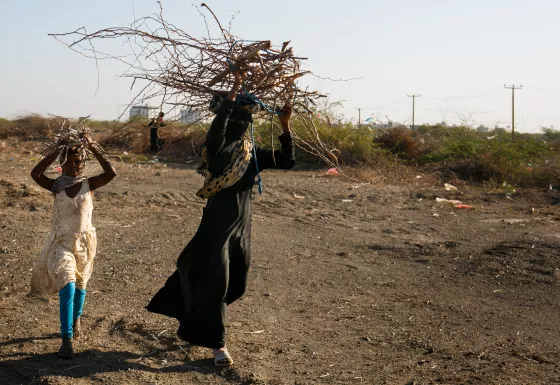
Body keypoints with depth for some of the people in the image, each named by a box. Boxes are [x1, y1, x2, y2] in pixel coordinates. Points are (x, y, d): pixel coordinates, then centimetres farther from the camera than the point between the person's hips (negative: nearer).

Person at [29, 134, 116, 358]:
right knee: (67, 287, -15)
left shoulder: (89, 184, -6)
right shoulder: (57, 186, -6)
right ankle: (66, 339, -15)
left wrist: (94, 149, -24)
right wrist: (56, 151, -26)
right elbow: (35, 174, -23)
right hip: (61, 242, -1)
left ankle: (76, 319, 46)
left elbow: (111, 173, -22)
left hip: (83, 241, 2)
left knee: (79, 284, 18)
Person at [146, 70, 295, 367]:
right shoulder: (217, 148, -12)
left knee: (236, 284, 15)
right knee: (214, 281, -4)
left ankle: (196, 325, 38)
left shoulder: (252, 153, 6)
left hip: (242, 225, 7)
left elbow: (287, 161, 5)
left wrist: (285, 126, -4)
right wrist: (234, 90, -33)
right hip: (217, 223, -7)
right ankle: (216, 343, 10)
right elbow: (217, 128, -35)